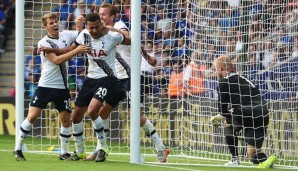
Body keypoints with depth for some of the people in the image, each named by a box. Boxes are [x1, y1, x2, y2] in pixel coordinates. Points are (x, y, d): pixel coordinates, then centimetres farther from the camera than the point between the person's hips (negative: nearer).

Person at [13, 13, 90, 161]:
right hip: (45, 86, -4)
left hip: (62, 86, 4)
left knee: (66, 119, 2)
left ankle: (64, 152, 15)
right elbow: (56, 60, -21)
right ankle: (18, 148, 0)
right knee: (32, 116, -11)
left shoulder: (66, 35, 5)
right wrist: (76, 51, -25)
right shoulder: (44, 42, -10)